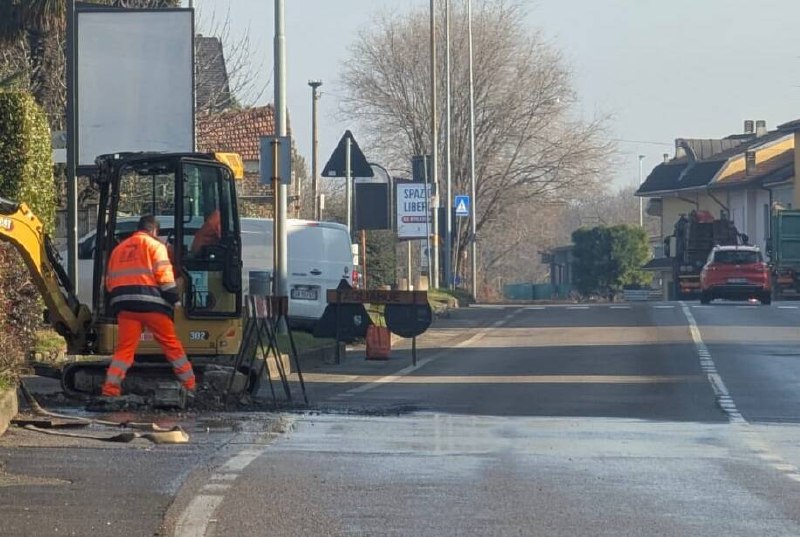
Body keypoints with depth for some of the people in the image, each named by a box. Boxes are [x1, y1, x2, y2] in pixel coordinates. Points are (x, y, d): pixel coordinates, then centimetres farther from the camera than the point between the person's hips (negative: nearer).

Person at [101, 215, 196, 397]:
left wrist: (114, 303, 28)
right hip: (150, 302, -4)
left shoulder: (118, 249, 22)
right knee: (172, 345, 4)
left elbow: (109, 281, 22)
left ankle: (110, 388, -11)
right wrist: (175, 300, -4)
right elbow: (164, 276, -7)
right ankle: (190, 385, 7)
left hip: (124, 305, 4)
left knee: (124, 348, 2)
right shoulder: (154, 245, 4)